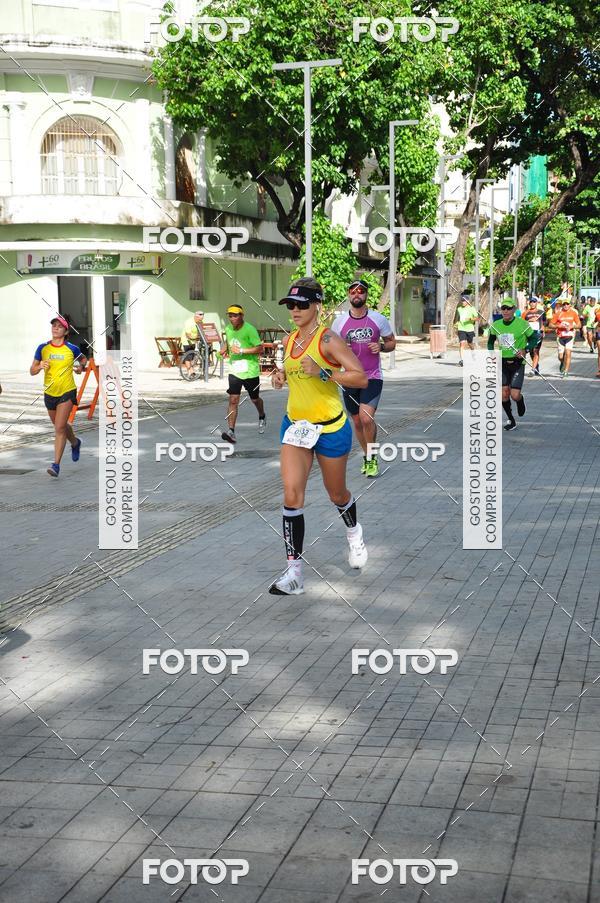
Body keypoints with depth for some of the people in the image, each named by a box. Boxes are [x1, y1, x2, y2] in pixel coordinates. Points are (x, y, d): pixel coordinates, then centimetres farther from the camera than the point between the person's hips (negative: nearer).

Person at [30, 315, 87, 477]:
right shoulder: (42, 348, -2)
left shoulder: (71, 349, -6)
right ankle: (75, 443, 51)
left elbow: (83, 359, 16)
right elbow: (32, 371, 3)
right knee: (60, 426, 21)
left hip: (67, 392, -4)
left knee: (59, 428, -13)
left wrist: (81, 366, -5)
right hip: (50, 393, 4)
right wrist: (40, 367, -18)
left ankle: (56, 464, -11)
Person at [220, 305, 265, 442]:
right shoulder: (228, 328, 4)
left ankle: (262, 417, 49)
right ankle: (231, 432, -17)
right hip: (234, 371, 4)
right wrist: (224, 348, 4)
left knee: (255, 399, 16)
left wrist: (241, 351, -25)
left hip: (250, 371, -4)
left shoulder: (249, 330, -16)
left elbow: (260, 348, -18)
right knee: (233, 400, -11)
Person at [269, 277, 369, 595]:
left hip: (330, 428, -5)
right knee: (291, 494, -10)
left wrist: (322, 372, -32)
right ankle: (294, 571, -10)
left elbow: (361, 378, -21)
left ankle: (354, 533, 49)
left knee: (336, 494, 14)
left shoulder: (328, 340, -16)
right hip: (295, 425, 5)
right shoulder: (290, 340, 6)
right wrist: (281, 376, 2)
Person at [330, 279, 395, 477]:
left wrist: (381, 346, -13)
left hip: (372, 377, -3)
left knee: (366, 418, -20)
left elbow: (391, 342, 9)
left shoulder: (378, 319, -2)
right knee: (357, 421, 11)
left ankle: (371, 459, -1)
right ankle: (367, 455, 33)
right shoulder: (339, 321, 1)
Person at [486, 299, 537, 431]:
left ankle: (521, 401, 29)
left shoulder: (522, 324, -10)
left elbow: (534, 339, -2)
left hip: (517, 362, -4)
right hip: (502, 362, 4)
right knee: (504, 394, -2)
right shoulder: (495, 325, 3)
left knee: (515, 395, -9)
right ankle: (510, 420, 19)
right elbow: (490, 341, 18)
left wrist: (525, 350, -18)